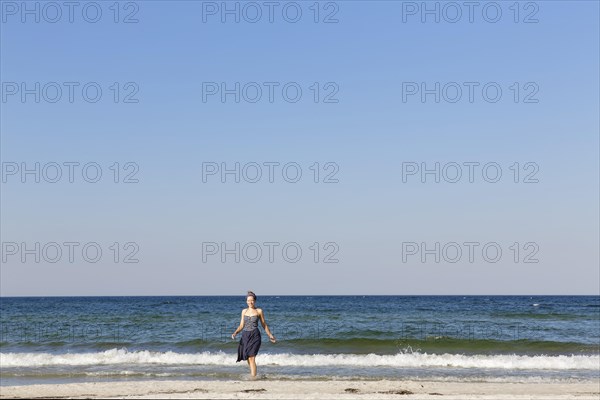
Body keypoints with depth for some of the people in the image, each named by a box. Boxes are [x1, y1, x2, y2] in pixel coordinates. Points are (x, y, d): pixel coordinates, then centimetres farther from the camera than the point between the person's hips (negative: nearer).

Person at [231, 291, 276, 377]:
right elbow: (241, 325, 13)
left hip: (255, 336, -4)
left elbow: (264, 325, 10)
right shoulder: (244, 311, 11)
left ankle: (253, 377, -17)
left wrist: (270, 335, 12)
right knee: (247, 358, 9)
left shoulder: (259, 311, 2)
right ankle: (252, 374, 28)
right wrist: (235, 332, -4)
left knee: (251, 357, -15)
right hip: (245, 336, 4)